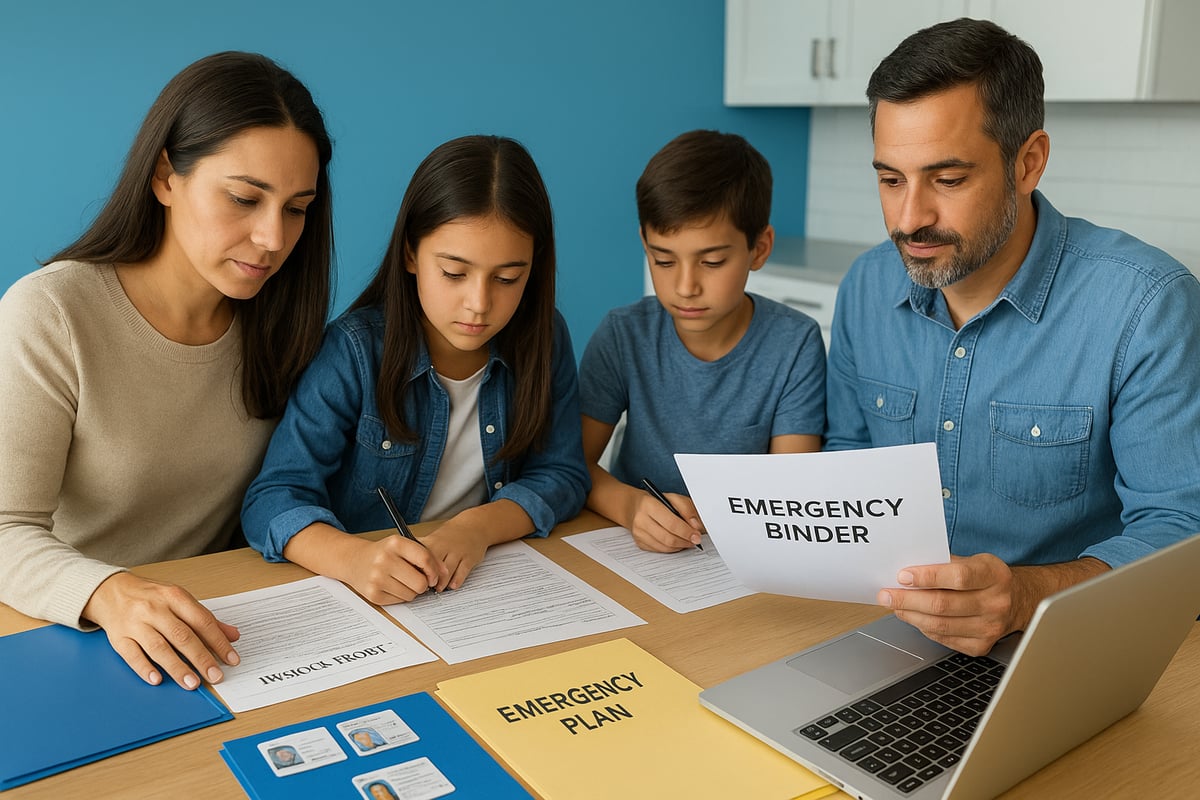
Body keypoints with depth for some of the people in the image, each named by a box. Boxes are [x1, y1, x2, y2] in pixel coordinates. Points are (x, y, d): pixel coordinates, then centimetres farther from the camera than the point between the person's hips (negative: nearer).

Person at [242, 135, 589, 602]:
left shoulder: (544, 339, -4)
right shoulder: (354, 351, -14)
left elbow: (561, 475, -2)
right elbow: (273, 498, -18)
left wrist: (479, 526, -21)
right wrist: (352, 557, -38)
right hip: (365, 601, -2)